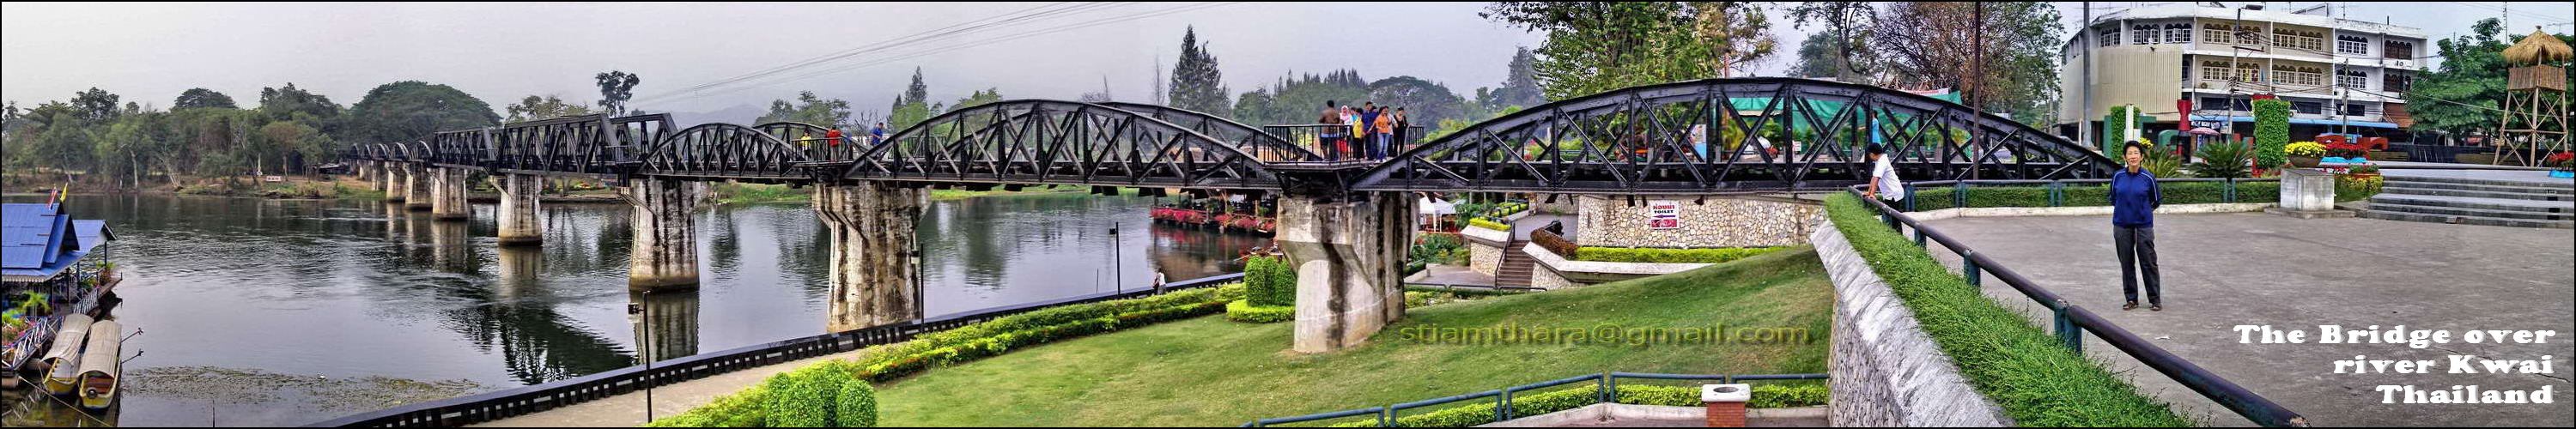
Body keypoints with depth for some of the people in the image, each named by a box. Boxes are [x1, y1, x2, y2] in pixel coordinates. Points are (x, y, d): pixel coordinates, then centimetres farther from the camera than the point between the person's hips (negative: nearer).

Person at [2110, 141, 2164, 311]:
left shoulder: (2148, 177, -7)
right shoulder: (2118, 176, -1)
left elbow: (2157, 200, 9)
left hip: (2143, 225, -2)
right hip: (2122, 225, 2)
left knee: (2148, 263, 1)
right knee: (2127, 263, 8)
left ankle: (2155, 300, 9)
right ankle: (2131, 299, 17)